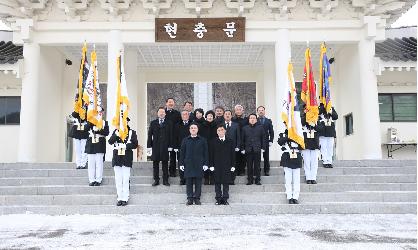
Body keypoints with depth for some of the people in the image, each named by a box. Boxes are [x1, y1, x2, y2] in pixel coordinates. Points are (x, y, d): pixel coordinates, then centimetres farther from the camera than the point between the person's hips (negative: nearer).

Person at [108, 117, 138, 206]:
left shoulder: (132, 132, 5)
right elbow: (110, 142, -1)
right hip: (117, 158, 3)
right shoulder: (116, 131, 11)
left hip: (127, 158, -2)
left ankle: (125, 198, 5)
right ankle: (119, 198, 13)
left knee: (125, 179, -2)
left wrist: (126, 146, -14)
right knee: (118, 179, 6)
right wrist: (115, 135, -18)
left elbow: (135, 144, -1)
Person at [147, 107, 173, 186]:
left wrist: (170, 146, -3)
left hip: (165, 146, -1)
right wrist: (149, 146, 0)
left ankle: (165, 180, 10)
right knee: (155, 164, 5)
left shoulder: (169, 123, 7)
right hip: (155, 147, 1)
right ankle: (156, 180, 13)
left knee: (165, 164, 3)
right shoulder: (153, 123, 10)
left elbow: (171, 135, 3)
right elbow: (150, 135, 7)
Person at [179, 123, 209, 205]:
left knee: (198, 182, 3)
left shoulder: (202, 140, 6)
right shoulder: (185, 140, 9)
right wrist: (181, 164, 4)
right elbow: (182, 152, 9)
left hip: (199, 165, -1)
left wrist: (205, 164, 0)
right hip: (188, 164, 1)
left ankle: (197, 198, 12)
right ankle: (190, 199, 10)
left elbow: (205, 153, 5)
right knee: (189, 182, 3)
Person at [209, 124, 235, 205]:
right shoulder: (213, 141, 6)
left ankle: (225, 199, 11)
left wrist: (232, 165, 1)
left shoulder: (230, 141, 7)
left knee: (226, 183, 3)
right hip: (217, 166, 0)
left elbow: (232, 154, 6)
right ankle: (218, 199, 11)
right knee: (217, 183, 3)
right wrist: (211, 165, -3)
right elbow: (211, 154, 4)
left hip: (227, 166, 0)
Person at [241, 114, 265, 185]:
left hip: (257, 150, -1)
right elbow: (243, 139, 9)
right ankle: (250, 180, 11)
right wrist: (242, 149, 3)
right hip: (248, 150, 1)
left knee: (257, 165, 3)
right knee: (249, 166, 3)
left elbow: (263, 138, 8)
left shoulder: (260, 128, 8)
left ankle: (257, 180, 11)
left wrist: (263, 148, 1)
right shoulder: (245, 128, 9)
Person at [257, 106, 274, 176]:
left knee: (266, 157, 5)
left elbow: (271, 132, 8)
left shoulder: (268, 121, 11)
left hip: (266, 142, 2)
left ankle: (267, 171, 12)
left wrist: (271, 141, -2)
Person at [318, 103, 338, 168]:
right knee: (324, 147, -4)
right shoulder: (319, 108, 2)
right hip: (323, 131, -4)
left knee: (330, 147, 4)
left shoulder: (331, 108, 14)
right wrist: (323, 106, -14)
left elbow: (336, 116, 6)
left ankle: (329, 162, 9)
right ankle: (325, 162, 1)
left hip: (331, 132, 4)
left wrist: (331, 112, -11)